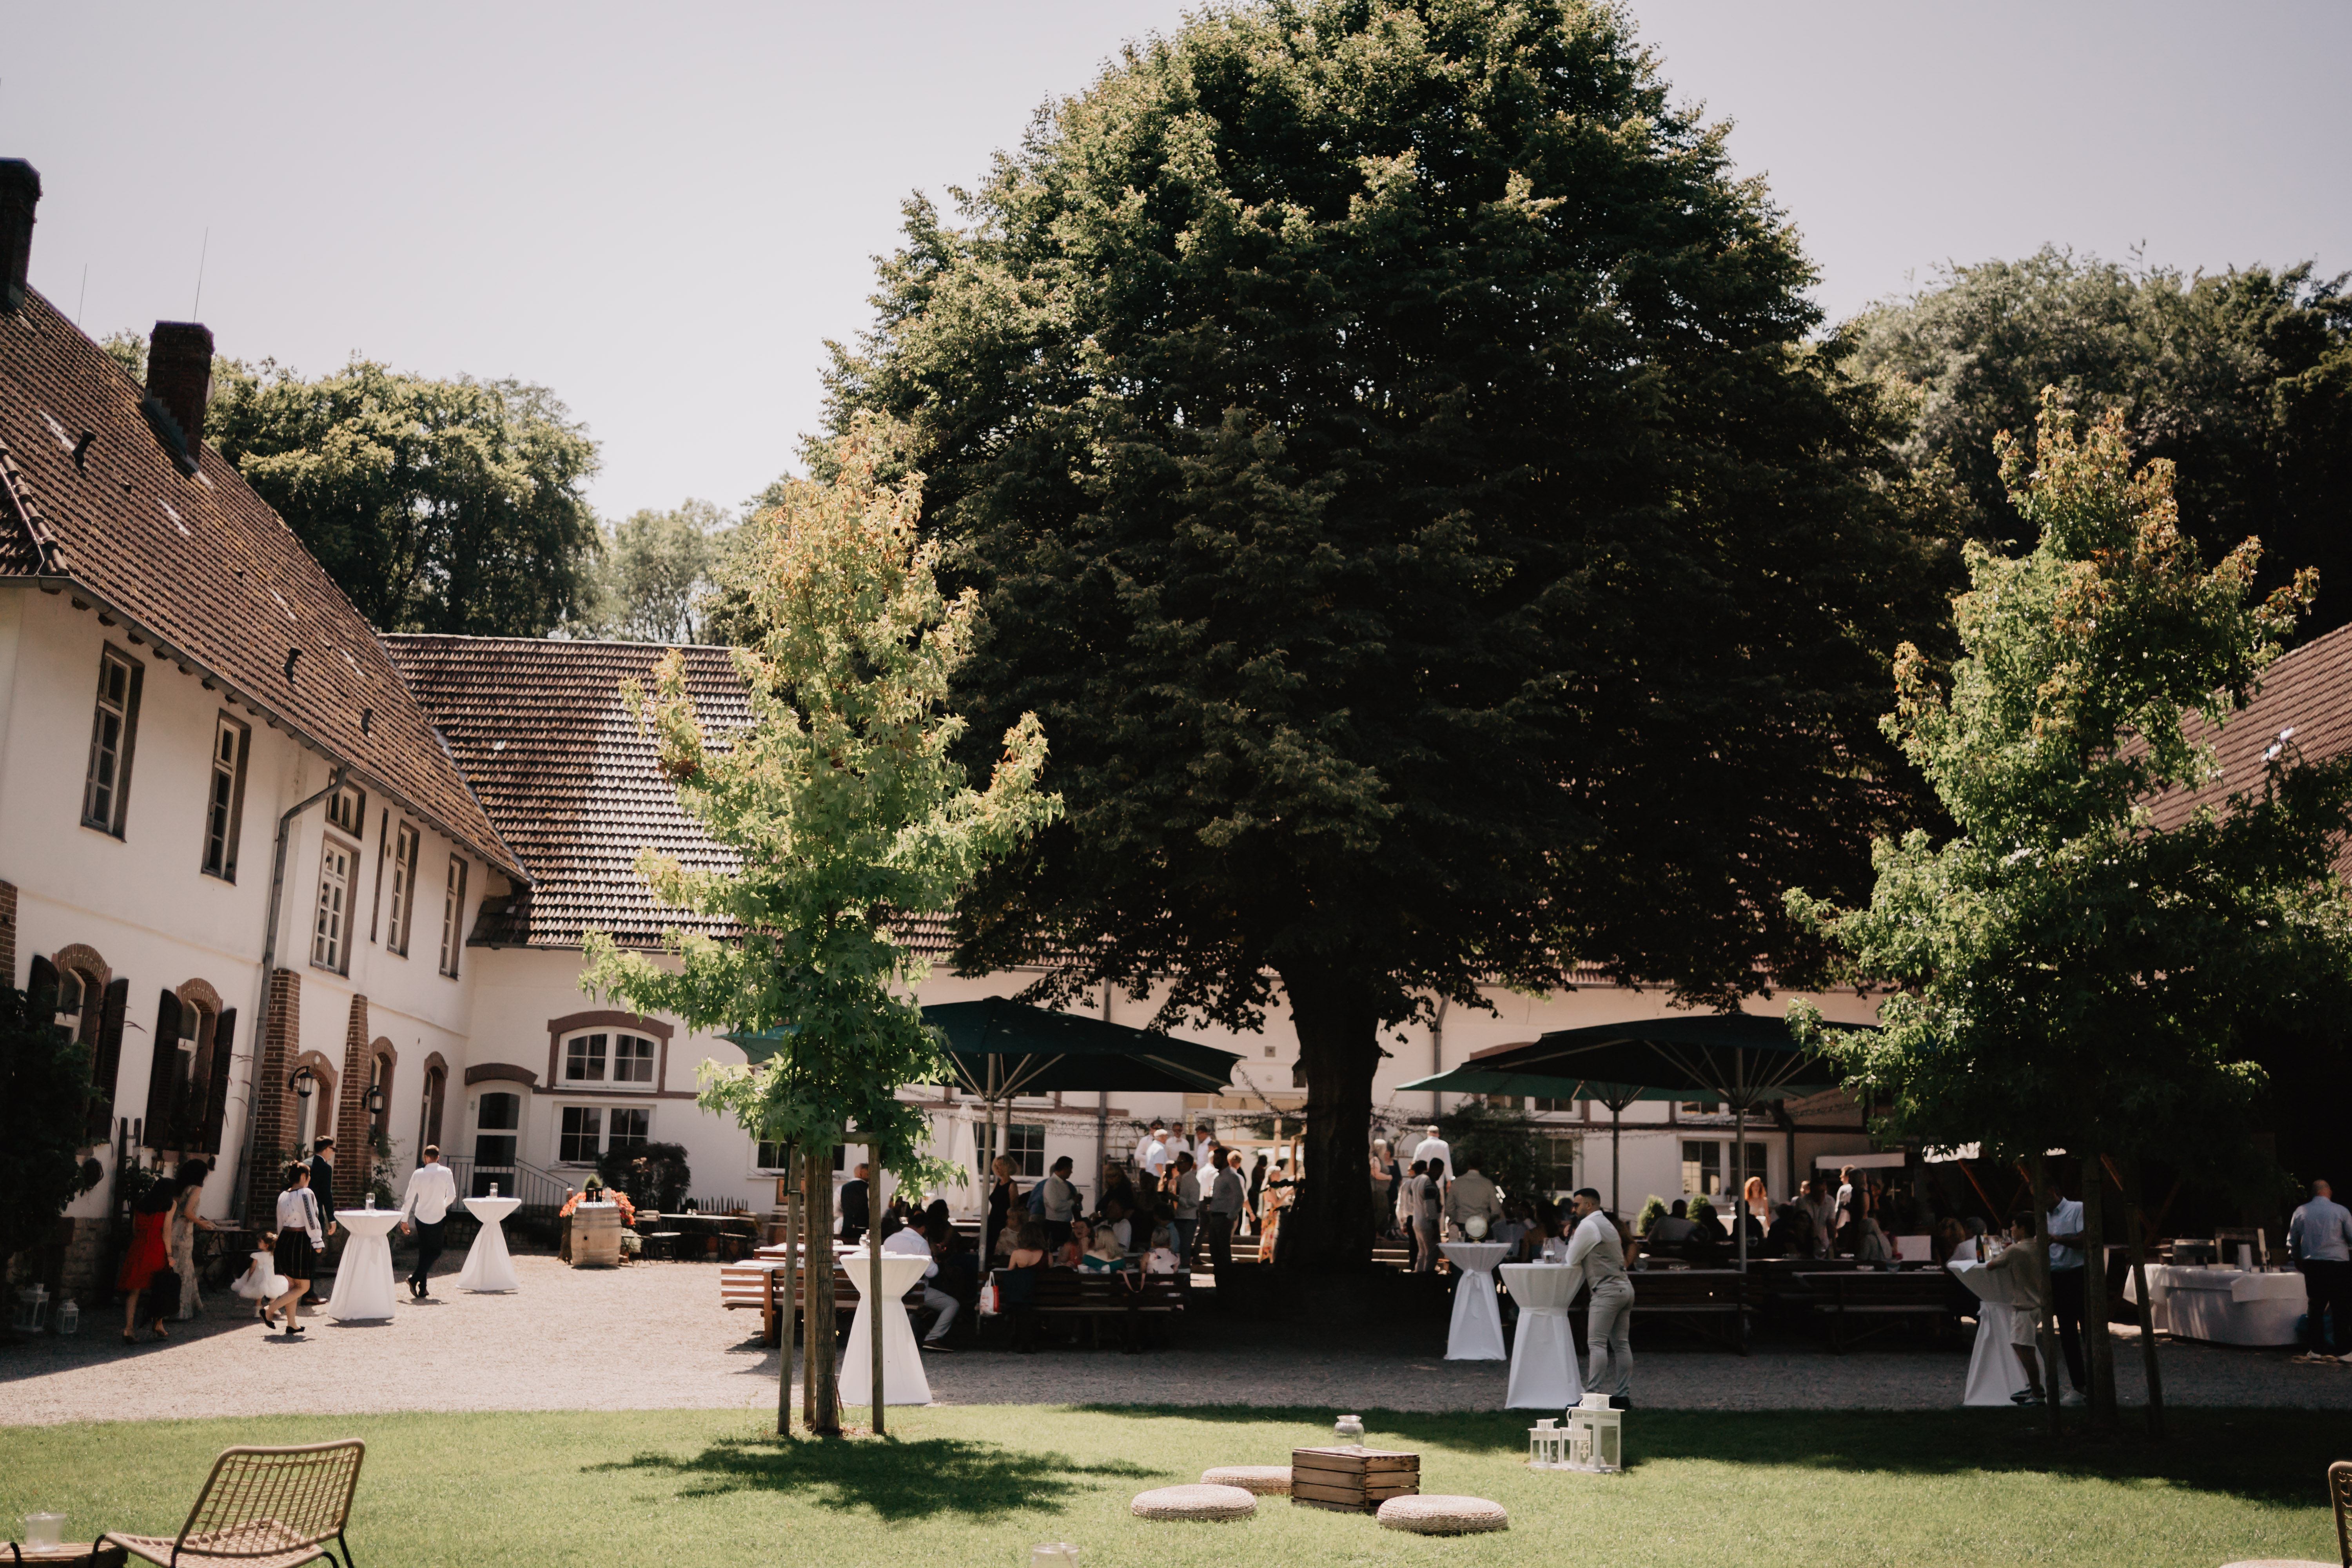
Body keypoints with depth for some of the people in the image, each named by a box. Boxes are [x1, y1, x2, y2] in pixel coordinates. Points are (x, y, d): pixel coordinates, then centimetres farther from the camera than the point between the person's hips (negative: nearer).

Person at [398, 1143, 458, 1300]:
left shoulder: (418, 1174, -2)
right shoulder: (446, 1172, -7)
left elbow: (409, 1198, -1)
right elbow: (452, 1196, -10)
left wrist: (404, 1219, 6)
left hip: (420, 1217, 3)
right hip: (437, 1218, -3)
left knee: (424, 1251, 14)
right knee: (435, 1252, 8)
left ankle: (422, 1288, 14)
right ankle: (415, 1278, -12)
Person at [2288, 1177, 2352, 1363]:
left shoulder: (2300, 1212, 4)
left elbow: (2292, 1242, 11)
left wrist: (2297, 1260, 26)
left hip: (2312, 1265, 3)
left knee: (2315, 1307, 9)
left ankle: (2315, 1350, 8)